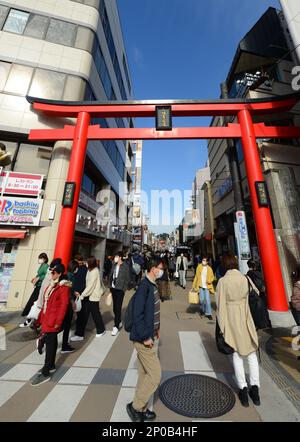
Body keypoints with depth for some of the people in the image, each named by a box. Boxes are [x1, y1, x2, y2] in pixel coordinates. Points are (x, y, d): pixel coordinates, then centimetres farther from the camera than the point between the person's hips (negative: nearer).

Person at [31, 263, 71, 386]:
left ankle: (45, 373, 19)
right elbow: (46, 302, 14)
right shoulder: (52, 284, 7)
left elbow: (63, 306, -20)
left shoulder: (64, 287, -21)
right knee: (51, 341, 21)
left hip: (53, 319, -8)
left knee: (50, 343, 3)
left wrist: (58, 321, -18)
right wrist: (42, 316, 14)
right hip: (47, 317, 8)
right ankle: (51, 366, 37)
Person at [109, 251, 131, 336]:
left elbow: (128, 278, -8)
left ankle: (116, 326, 12)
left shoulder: (125, 266, -12)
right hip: (113, 288, 6)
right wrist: (110, 285, 7)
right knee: (115, 307, 16)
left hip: (120, 289, -6)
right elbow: (111, 275, 10)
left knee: (118, 308, -1)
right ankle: (119, 322, 35)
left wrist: (125, 288, -8)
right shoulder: (114, 265, 3)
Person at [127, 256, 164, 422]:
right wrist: (145, 337, -18)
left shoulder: (152, 285, 3)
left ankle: (141, 409, 39)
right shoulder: (144, 286, -26)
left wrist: (156, 328, 14)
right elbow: (137, 315, -25)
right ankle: (135, 406, 25)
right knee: (155, 375, 4)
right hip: (144, 339, -8)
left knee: (144, 373, 21)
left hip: (148, 336, 8)